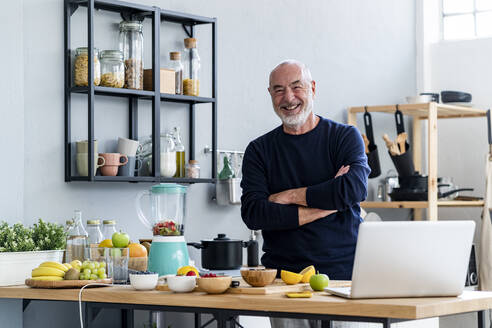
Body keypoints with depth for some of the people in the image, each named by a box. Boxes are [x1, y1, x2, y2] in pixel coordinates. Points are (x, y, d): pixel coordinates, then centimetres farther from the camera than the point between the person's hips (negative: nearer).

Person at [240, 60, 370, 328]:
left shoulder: (345, 137, 6)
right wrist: (325, 204, -10)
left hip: (344, 273, -1)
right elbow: (252, 214, -6)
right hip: (284, 274, 1)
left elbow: (354, 189, -12)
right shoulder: (259, 150, 9)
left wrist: (289, 196, -7)